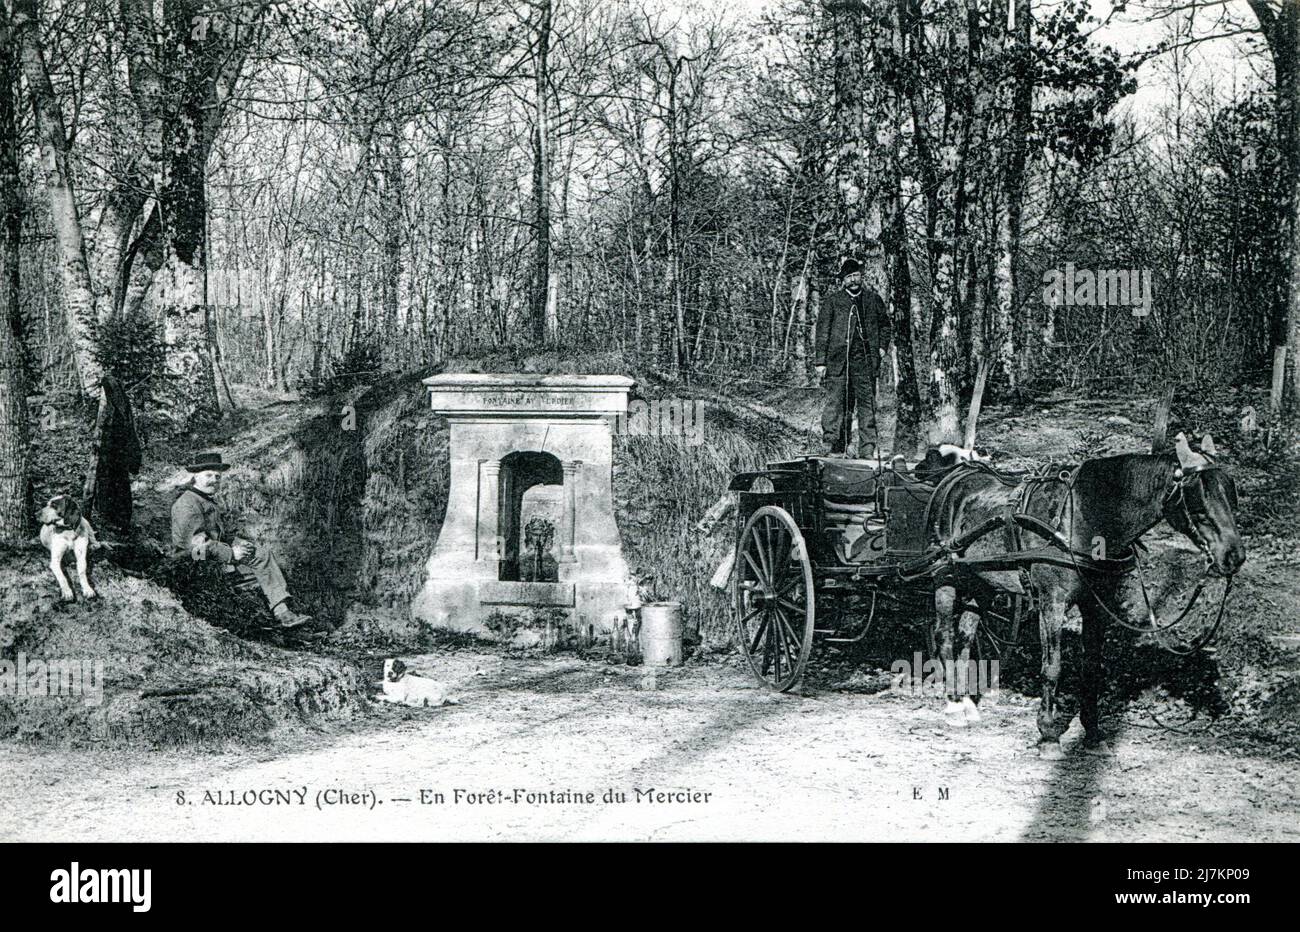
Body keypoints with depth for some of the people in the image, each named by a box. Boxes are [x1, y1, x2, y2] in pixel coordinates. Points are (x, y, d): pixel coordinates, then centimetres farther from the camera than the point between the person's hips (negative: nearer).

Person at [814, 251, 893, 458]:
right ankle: (835, 449, 3)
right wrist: (820, 361, -3)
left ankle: (867, 450, 1)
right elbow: (822, 331, 2)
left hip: (865, 362, 2)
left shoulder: (873, 298, 13)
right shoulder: (832, 299, 4)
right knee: (837, 403, -3)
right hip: (838, 361, -2)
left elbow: (885, 325, 26)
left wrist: (882, 346, 10)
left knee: (867, 404, -1)